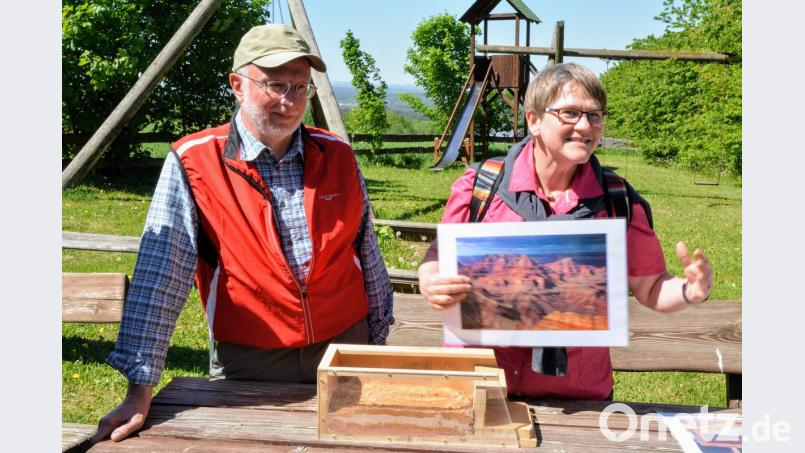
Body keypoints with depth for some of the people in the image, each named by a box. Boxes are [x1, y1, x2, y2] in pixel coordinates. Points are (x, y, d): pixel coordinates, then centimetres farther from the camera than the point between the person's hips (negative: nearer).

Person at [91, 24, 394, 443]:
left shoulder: (338, 157, 0)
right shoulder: (193, 164, -11)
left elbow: (367, 256, 8)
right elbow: (159, 280, -15)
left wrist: (378, 340, 12)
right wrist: (139, 392, -18)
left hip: (346, 349, 3)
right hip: (249, 363, -3)